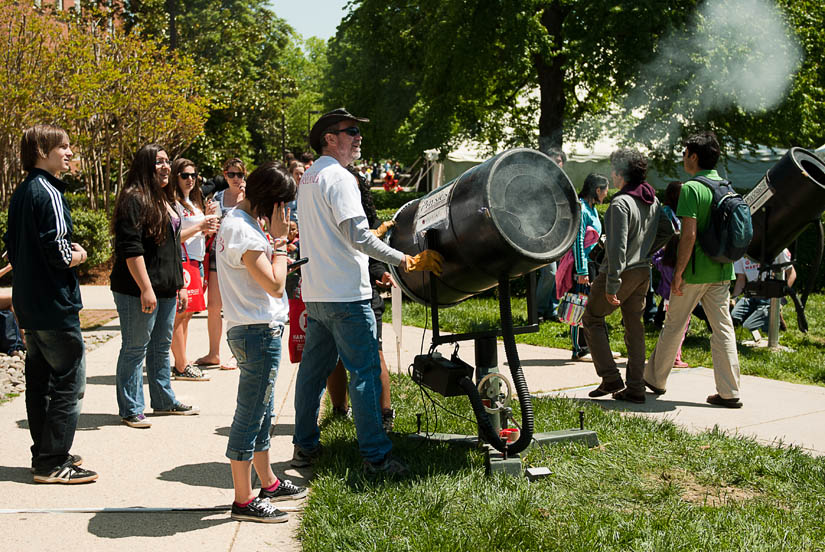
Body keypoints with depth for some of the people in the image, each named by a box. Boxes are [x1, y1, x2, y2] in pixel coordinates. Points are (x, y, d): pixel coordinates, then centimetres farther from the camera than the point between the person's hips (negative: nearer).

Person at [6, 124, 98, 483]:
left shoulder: (21, 193, 12)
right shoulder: (49, 194, -17)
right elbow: (59, 254, -25)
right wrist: (78, 255, -4)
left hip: (28, 304, 10)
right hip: (54, 305, -10)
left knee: (40, 380, 15)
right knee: (69, 383, -3)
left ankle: (45, 454, 24)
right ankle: (52, 464, 0)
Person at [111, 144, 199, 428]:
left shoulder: (166, 200, 18)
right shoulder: (134, 200, -12)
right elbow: (130, 249, -19)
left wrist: (180, 285, 21)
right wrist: (145, 289, -22)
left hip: (166, 290, 9)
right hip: (137, 290, -9)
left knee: (162, 346, 16)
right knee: (135, 348, -1)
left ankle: (164, 400, 27)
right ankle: (131, 410, 6)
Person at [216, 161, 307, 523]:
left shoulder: (236, 220, 12)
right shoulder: (244, 231, -20)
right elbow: (275, 285, -22)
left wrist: (274, 243, 8)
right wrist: (279, 241, -13)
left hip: (250, 330, 11)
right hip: (259, 332, -11)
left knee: (261, 412, 20)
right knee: (250, 415, -3)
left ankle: (268, 483, 34)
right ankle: (244, 501, 5)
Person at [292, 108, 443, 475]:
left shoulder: (309, 177, 16)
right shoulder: (338, 177, -13)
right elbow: (358, 237, -21)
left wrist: (375, 232, 32)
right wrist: (407, 261, -18)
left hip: (315, 293, 10)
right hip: (345, 294, -10)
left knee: (313, 369, 14)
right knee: (365, 372, -6)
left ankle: (304, 447, 22)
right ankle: (375, 456, -4)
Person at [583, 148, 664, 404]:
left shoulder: (621, 203, -18)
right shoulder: (653, 201, 7)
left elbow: (618, 247, -22)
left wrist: (612, 285, -21)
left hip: (622, 271, -8)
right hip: (643, 272, 8)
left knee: (592, 318, 8)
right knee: (634, 328, 12)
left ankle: (610, 378, 2)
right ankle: (635, 388, 12)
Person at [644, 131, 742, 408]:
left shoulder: (691, 188, -13)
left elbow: (689, 234, -19)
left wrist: (678, 272, -15)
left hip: (695, 270, -6)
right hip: (722, 271, 6)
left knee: (674, 325, 9)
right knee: (723, 328, 5)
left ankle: (655, 378, 24)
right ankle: (729, 392, 3)